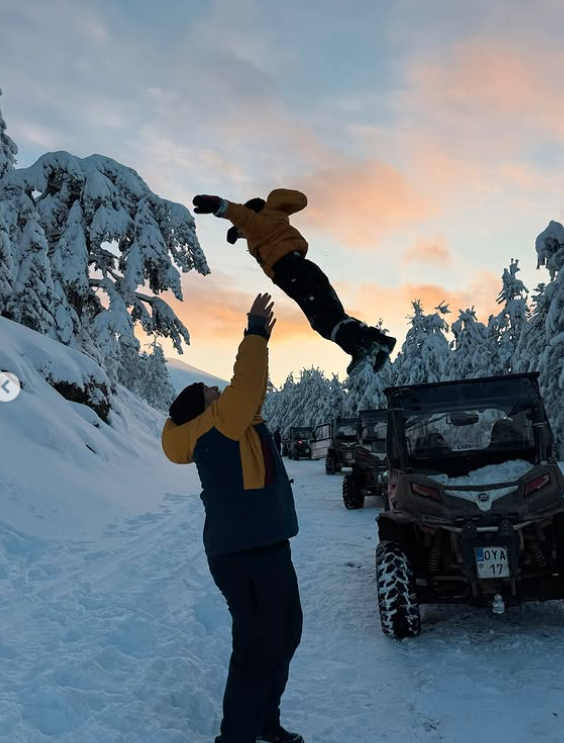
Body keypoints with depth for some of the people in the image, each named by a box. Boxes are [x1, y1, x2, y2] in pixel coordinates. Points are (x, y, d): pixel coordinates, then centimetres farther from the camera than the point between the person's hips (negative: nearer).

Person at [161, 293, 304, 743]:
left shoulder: (225, 429, 14)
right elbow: (246, 384, -22)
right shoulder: (218, 424, -12)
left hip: (261, 547, 11)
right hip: (246, 553, -11)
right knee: (260, 648, -7)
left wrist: (260, 337, 21)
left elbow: (251, 390, 24)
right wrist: (255, 333, -13)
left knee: (285, 633, 21)